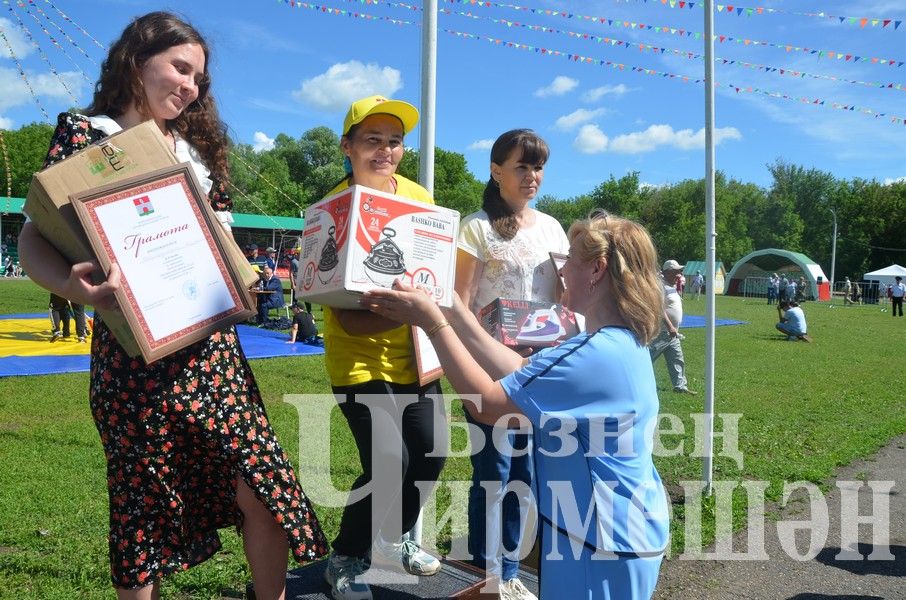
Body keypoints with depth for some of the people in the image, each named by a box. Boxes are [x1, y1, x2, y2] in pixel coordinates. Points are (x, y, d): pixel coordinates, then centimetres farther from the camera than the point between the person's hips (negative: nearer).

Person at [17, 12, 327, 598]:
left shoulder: (196, 145, 16)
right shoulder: (85, 133, 0)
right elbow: (34, 235, -8)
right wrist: (73, 284, -29)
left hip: (212, 346, 5)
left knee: (262, 488, 0)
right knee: (144, 505, 6)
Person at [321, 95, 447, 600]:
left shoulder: (417, 195, 0)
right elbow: (348, 317, -22)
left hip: (414, 353, 6)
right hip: (361, 358, -6)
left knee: (431, 452, 11)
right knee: (388, 461, -14)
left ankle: (394, 537, 38)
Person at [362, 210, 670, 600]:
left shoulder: (595, 355, -28)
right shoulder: (624, 344, 5)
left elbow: (486, 405, -25)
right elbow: (520, 376, 4)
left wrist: (432, 322, -20)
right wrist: (455, 312, 2)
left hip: (603, 543, -9)